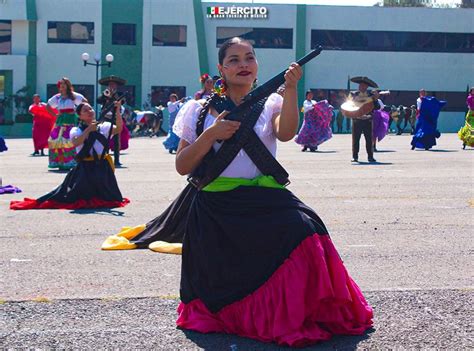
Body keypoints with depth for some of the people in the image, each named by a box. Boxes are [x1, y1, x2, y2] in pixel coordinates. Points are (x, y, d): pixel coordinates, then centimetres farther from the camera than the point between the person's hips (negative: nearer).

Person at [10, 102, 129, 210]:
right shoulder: (76, 130, 1)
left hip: (102, 167, 2)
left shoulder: (103, 126, 6)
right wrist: (88, 130, -25)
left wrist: (117, 112, -26)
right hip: (85, 167, -2)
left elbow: (118, 129, -13)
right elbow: (75, 142, -21)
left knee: (108, 198, 2)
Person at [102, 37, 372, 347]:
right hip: (215, 208, 0)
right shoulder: (201, 110, 9)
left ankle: (295, 318, -11)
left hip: (266, 201, 1)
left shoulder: (270, 105, 11)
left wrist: (291, 88, -25)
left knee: (303, 232, -27)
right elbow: (182, 166, 4)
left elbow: (286, 132, -13)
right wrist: (212, 134, -9)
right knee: (229, 283, -18)